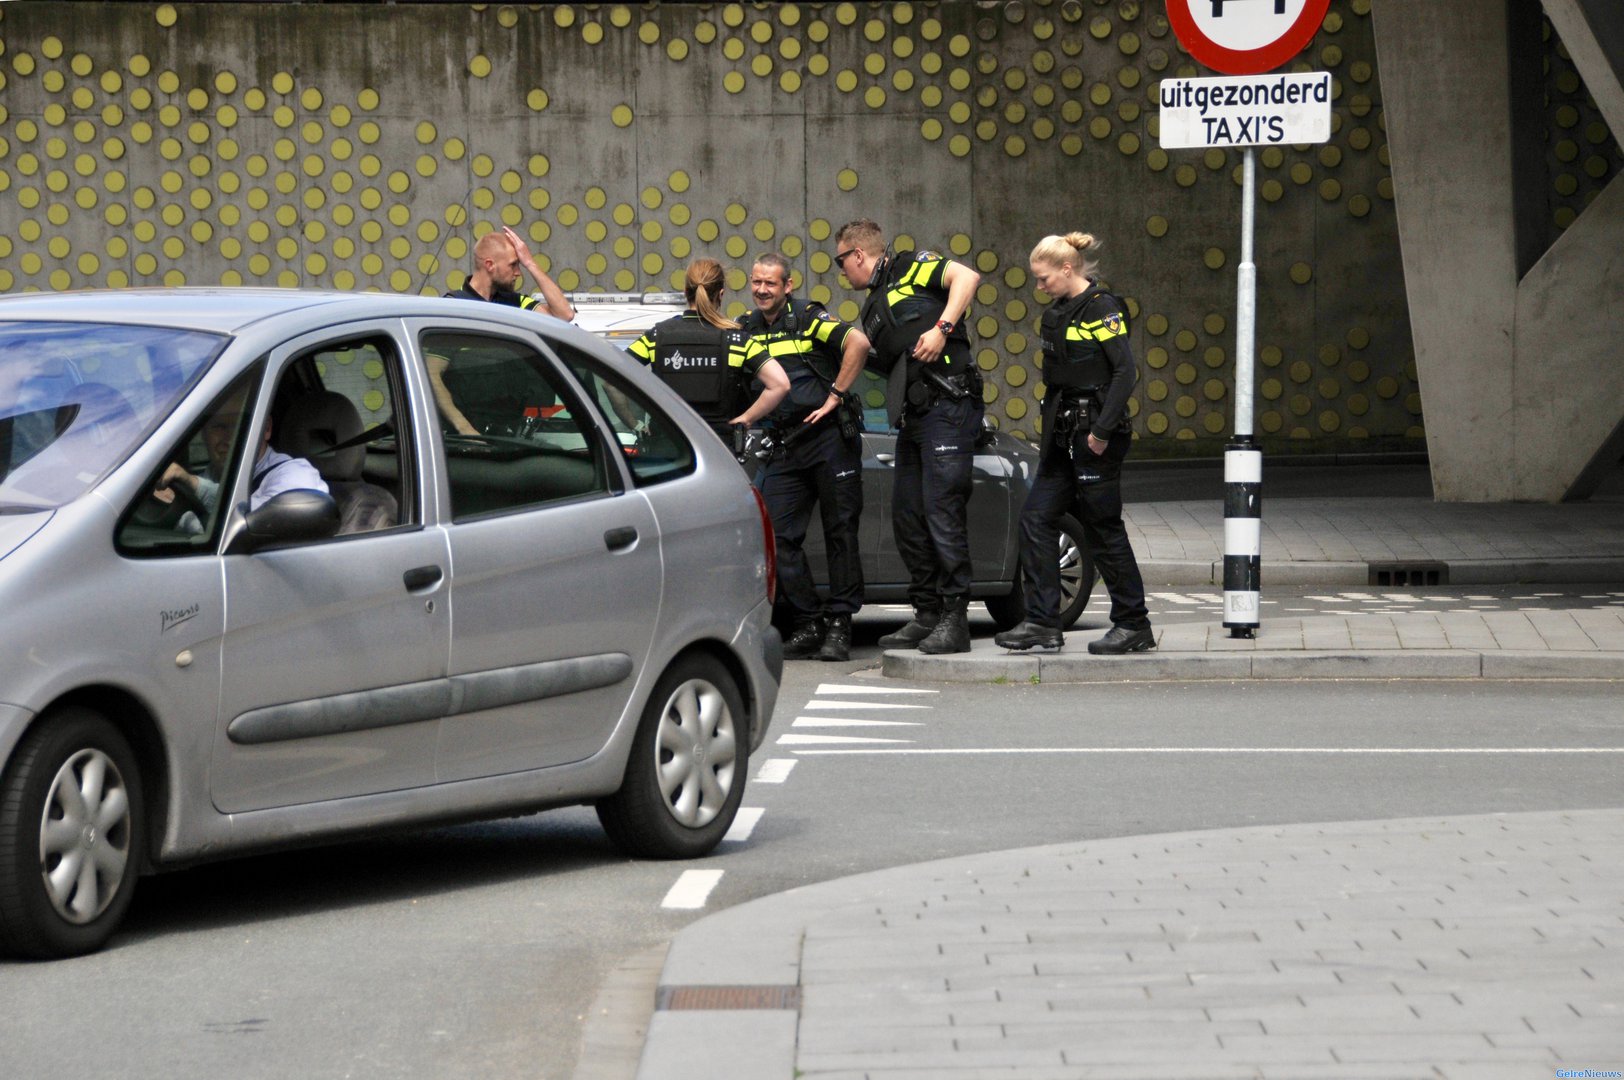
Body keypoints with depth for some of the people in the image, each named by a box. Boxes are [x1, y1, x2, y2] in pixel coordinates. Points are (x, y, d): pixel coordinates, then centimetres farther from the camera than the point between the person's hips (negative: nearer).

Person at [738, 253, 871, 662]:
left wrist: (836, 396, -16)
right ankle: (808, 624, 4)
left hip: (830, 438, -6)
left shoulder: (807, 317, -6)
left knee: (840, 532, 0)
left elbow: (858, 342, -19)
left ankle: (840, 625, 4)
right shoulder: (745, 329, 11)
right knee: (778, 536, -2)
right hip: (785, 449, 6)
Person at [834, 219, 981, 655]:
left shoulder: (912, 268, 2)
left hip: (948, 406, -9)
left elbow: (966, 277, -14)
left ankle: (955, 618, -11)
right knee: (907, 515, 8)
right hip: (913, 418, 9)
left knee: (942, 512, -12)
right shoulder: (874, 308, 26)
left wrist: (942, 328, -21)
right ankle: (927, 614, 14)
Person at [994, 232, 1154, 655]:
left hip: (1096, 435, -9)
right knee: (1036, 517, 2)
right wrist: (1049, 437, 15)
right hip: (1063, 437, 9)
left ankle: (1134, 624, 6)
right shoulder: (1057, 315, 14)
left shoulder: (1103, 310, -11)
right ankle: (1043, 623, 3)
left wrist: (1103, 430, -20)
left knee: (1103, 526, -3)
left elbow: (1125, 372, -16)